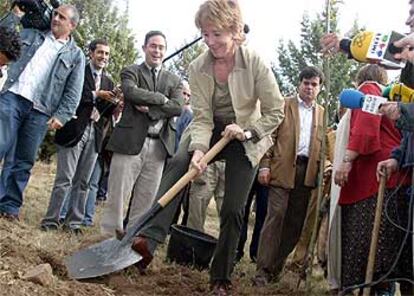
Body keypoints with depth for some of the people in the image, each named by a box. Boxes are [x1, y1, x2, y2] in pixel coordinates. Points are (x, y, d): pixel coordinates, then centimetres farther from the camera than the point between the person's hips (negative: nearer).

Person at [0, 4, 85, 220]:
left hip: (40, 111, 0)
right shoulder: (32, 34, 18)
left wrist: (61, 116, -8)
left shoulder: (75, 55, 11)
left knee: (24, 161, 3)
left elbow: (73, 92, 5)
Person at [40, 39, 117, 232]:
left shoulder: (108, 82, 19)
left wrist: (114, 104, -7)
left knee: (83, 182, 7)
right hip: (74, 130, -6)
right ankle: (51, 220, -1)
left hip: (94, 134, 6)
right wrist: (95, 95, -12)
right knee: (65, 178, -7)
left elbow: (106, 113, 13)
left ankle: (74, 222, 12)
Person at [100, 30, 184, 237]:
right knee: (117, 194, -3)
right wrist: (161, 98, -9)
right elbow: (131, 92, -14)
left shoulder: (174, 80, 17)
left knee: (146, 199, 5)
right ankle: (109, 234, 6)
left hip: (158, 146, 3)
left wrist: (150, 109, -10)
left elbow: (178, 108, 0)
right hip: (130, 141, -3)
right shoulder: (131, 72, 8)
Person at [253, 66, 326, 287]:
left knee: (295, 222, 4)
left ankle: (276, 267, 12)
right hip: (283, 169, -4)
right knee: (275, 216, -10)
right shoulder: (283, 105, 8)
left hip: (307, 173, 4)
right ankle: (263, 270, -9)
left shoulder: (322, 113, 18)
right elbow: (270, 135, 1)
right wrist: (265, 165, -8)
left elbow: (324, 144, 15)